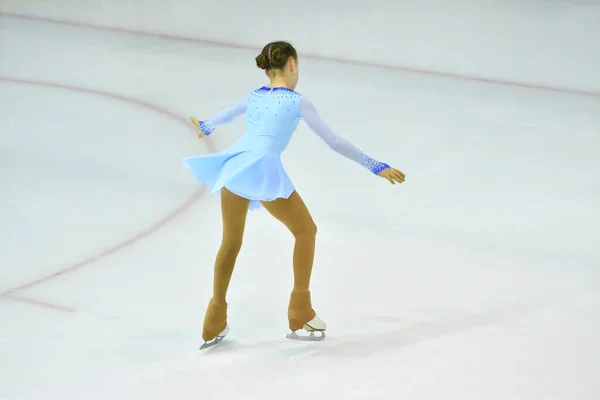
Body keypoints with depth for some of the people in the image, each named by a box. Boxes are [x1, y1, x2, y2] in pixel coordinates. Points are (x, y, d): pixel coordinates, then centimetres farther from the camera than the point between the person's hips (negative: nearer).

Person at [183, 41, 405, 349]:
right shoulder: (298, 101, 10)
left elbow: (225, 115, 46)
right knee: (306, 231, 14)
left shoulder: (253, 97, 25)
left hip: (233, 165, 5)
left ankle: (215, 321, 29)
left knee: (231, 242, 20)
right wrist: (375, 166, 15)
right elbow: (334, 141, 9)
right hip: (263, 169, -5)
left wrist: (205, 127, 70)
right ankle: (300, 312, 14)